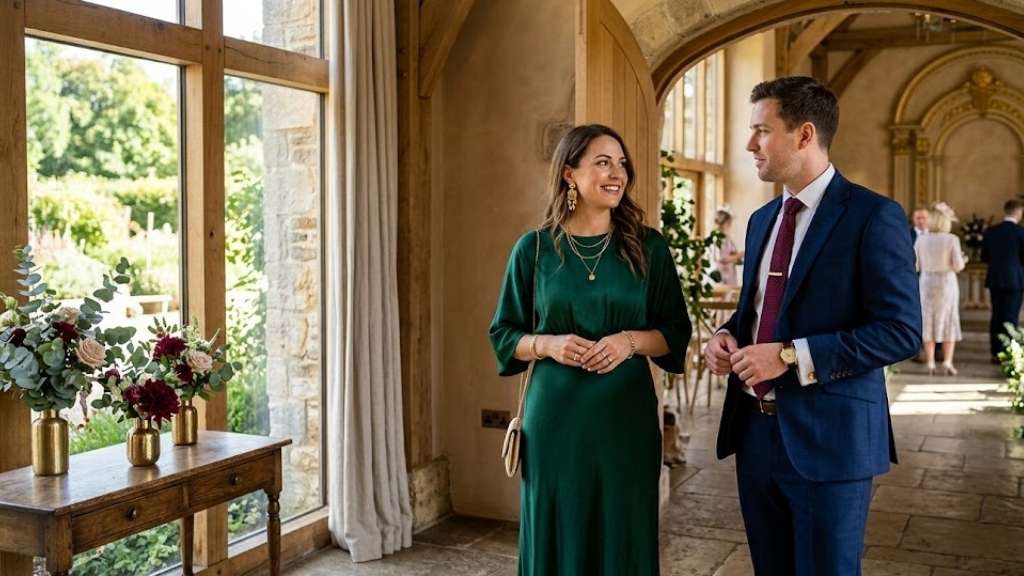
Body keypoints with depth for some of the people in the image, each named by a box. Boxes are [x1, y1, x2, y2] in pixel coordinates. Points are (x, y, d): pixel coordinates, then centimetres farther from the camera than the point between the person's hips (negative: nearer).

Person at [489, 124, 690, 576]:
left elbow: (677, 332, 6)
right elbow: (503, 334, 6)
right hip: (555, 416, 0)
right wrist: (548, 344, -13)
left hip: (626, 417, 1)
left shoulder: (649, 247, 2)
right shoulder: (534, 248, 1)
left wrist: (632, 341, -13)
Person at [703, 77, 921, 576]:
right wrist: (727, 335, 0)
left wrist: (791, 356, -21)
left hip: (827, 437, -7)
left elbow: (901, 331, -16)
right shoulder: (762, 219, 13)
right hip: (756, 431, 7)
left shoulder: (873, 216, -11)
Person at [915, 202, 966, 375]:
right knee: (949, 322, 9)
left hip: (927, 283, 2)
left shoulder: (921, 239, -4)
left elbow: (915, 265, -1)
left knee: (928, 322, 9)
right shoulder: (952, 239, -11)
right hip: (947, 282, -2)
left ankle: (930, 363, 7)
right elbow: (958, 266, -11)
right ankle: (947, 362, 1)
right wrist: (963, 260, 11)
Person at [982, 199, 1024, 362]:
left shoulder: (990, 232, 2)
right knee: (1010, 318, 2)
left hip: (994, 280, 4)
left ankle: (995, 353, 13)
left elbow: (984, 257, 6)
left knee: (996, 317, 11)